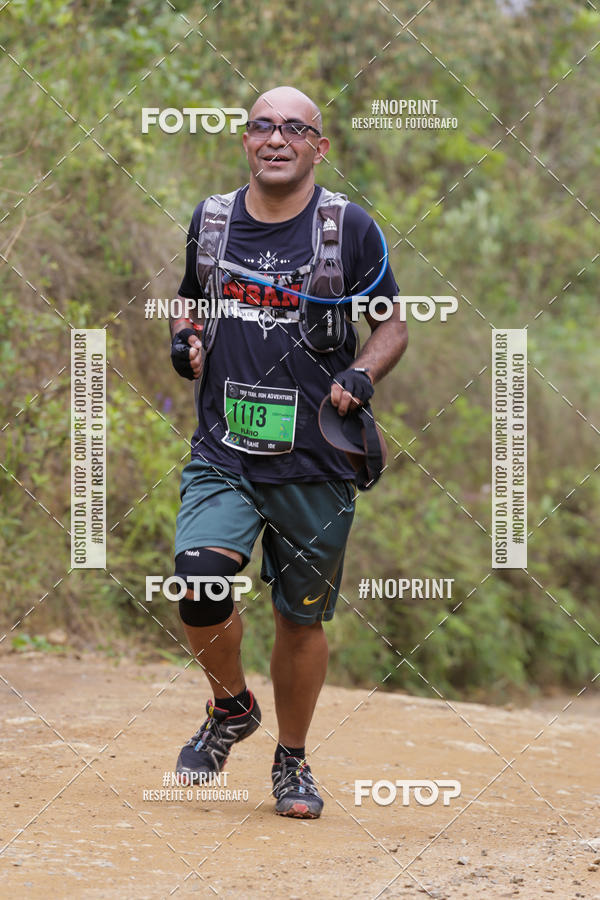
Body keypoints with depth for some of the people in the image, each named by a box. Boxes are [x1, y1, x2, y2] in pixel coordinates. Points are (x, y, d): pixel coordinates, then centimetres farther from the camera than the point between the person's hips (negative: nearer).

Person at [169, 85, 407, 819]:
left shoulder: (349, 228, -2)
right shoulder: (210, 221, 7)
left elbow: (392, 326, 6)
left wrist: (361, 375, -14)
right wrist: (184, 339, 1)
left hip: (315, 463, -1)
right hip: (223, 453, 1)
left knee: (302, 618, 7)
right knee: (198, 582, -20)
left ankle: (291, 760, 29)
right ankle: (231, 706, 9)